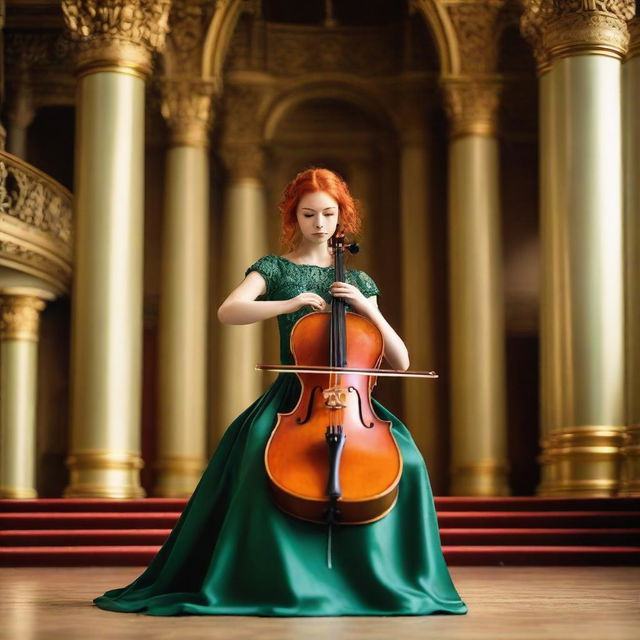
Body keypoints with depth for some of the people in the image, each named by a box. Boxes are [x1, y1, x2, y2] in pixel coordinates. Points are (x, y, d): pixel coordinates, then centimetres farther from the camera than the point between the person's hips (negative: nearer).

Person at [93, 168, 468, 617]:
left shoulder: (358, 281, 16)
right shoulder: (275, 269, 10)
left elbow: (400, 360, 9)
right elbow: (228, 311, -11)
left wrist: (366, 308, -4)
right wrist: (287, 304, -20)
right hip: (294, 395, -2)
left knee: (405, 460, -26)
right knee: (263, 454, -34)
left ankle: (382, 576, -9)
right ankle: (279, 577, -17)